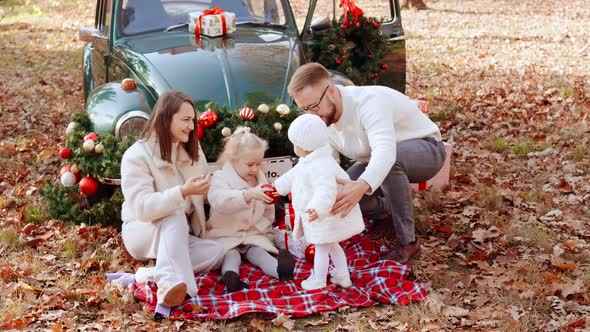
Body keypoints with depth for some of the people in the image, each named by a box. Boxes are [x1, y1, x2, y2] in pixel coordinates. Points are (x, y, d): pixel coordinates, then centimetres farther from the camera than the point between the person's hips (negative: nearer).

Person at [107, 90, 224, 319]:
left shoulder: (192, 150, 3)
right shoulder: (136, 156, -18)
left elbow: (201, 196, 8)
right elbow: (142, 208, -31)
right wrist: (182, 192, -42)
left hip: (179, 236, 6)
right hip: (142, 232, -6)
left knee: (216, 251, -22)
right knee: (174, 219, -37)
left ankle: (143, 276, -28)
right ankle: (171, 287, -54)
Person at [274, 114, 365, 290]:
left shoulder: (320, 166, -31)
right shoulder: (309, 162, 6)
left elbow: (326, 190, -45)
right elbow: (293, 175, 25)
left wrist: (318, 209, -59)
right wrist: (279, 186, 38)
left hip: (325, 217, -10)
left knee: (322, 248, 6)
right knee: (331, 246, 22)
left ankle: (318, 281, 20)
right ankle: (343, 276, 32)